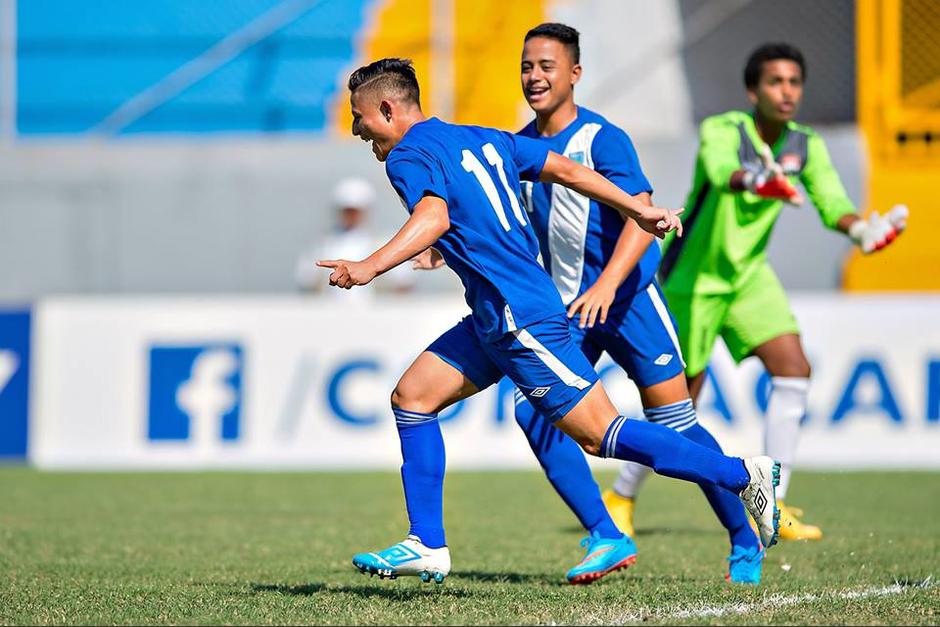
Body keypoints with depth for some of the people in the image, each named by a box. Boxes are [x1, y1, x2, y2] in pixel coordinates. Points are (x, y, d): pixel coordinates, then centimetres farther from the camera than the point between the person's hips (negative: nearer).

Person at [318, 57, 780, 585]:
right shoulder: (482, 139, 16)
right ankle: (428, 547, 7)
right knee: (412, 397, 8)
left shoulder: (408, 157, -10)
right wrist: (639, 210, 20)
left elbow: (433, 218, -30)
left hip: (519, 318, -10)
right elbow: (567, 170, 16)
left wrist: (369, 268, -41)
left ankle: (743, 474, -4)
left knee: (599, 434, -7)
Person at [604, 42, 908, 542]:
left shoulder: (806, 146, -6)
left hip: (749, 274, 5)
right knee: (681, 398, -1)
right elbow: (721, 169, -45)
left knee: (793, 369, -13)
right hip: (693, 277, -5)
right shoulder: (722, 131, -23)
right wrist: (756, 180, -69)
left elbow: (831, 202, -18)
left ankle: (771, 507, -9)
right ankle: (621, 497, 21)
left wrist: (861, 229, -41)